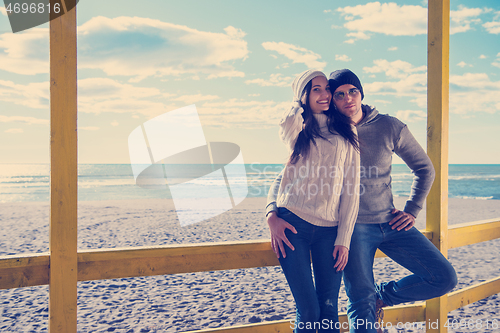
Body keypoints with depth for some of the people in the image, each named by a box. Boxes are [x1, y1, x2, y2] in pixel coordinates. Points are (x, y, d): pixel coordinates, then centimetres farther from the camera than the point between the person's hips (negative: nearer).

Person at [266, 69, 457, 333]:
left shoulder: (389, 127, -2)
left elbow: (424, 168, 12)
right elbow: (285, 179, -5)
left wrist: (412, 210, 3)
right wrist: (273, 214, -23)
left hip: (390, 222, 3)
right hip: (353, 226, -2)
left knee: (444, 278, -2)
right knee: (361, 303, -6)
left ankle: (382, 295, 17)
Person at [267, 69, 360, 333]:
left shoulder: (346, 133, 11)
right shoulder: (295, 129, 12)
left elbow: (351, 190, 6)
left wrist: (344, 239, 2)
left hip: (329, 230, 1)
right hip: (293, 224, -1)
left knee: (329, 309, 1)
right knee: (308, 310, -3)